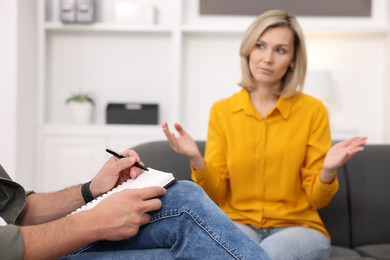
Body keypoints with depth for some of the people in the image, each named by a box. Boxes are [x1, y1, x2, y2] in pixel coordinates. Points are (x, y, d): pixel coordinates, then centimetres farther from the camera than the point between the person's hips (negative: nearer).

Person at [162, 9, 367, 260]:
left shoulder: (312, 110, -4)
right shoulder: (222, 110, 2)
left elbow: (317, 199, -2)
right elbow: (217, 195, 1)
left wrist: (328, 171, -22)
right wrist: (197, 161, -17)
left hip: (298, 228, 0)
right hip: (237, 225, 1)